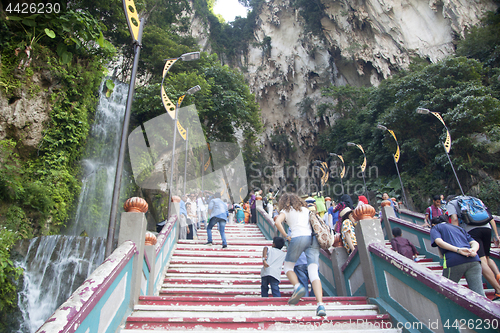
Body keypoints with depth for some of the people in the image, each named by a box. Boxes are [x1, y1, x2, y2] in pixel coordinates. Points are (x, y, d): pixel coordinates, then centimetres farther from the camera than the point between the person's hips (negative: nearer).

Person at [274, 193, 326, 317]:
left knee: (288, 267, 15)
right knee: (314, 273, -3)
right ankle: (320, 305, -18)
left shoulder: (286, 210, 14)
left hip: (298, 237, -4)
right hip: (313, 238, 4)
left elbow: (277, 222, -5)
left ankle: (297, 286, -10)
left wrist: (285, 236, 2)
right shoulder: (306, 209, 28)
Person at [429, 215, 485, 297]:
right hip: (474, 260, 5)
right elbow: (475, 243, 20)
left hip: (454, 261, -5)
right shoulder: (459, 228, 37)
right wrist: (473, 250, -1)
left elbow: (439, 241, -4)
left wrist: (458, 250, -13)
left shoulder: (435, 227, 20)